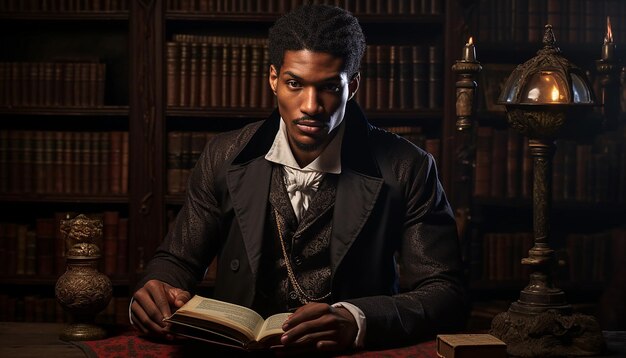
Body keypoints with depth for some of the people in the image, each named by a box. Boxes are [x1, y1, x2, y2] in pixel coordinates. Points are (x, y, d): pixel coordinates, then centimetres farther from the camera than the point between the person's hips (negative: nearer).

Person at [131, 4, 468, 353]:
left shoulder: (407, 169, -8)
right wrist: (160, 294, -16)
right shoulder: (224, 157, 1)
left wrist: (355, 320, -29)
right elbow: (177, 260, 9)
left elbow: (447, 295, -10)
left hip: (357, 353, -1)